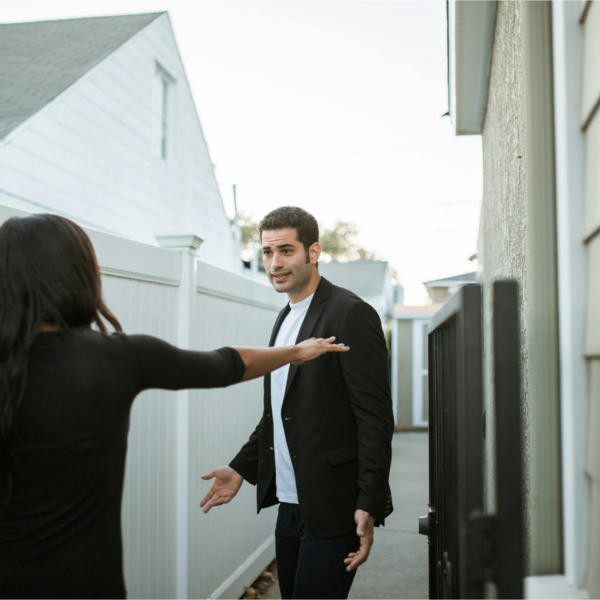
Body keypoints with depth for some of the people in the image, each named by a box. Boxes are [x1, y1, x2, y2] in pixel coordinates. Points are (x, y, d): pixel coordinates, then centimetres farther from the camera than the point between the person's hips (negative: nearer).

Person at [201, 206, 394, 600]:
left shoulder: (351, 314, -13)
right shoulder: (287, 318, 14)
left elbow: (376, 419, -17)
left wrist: (369, 506, -20)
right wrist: (242, 468, 14)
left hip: (333, 510, -8)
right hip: (291, 506, 8)